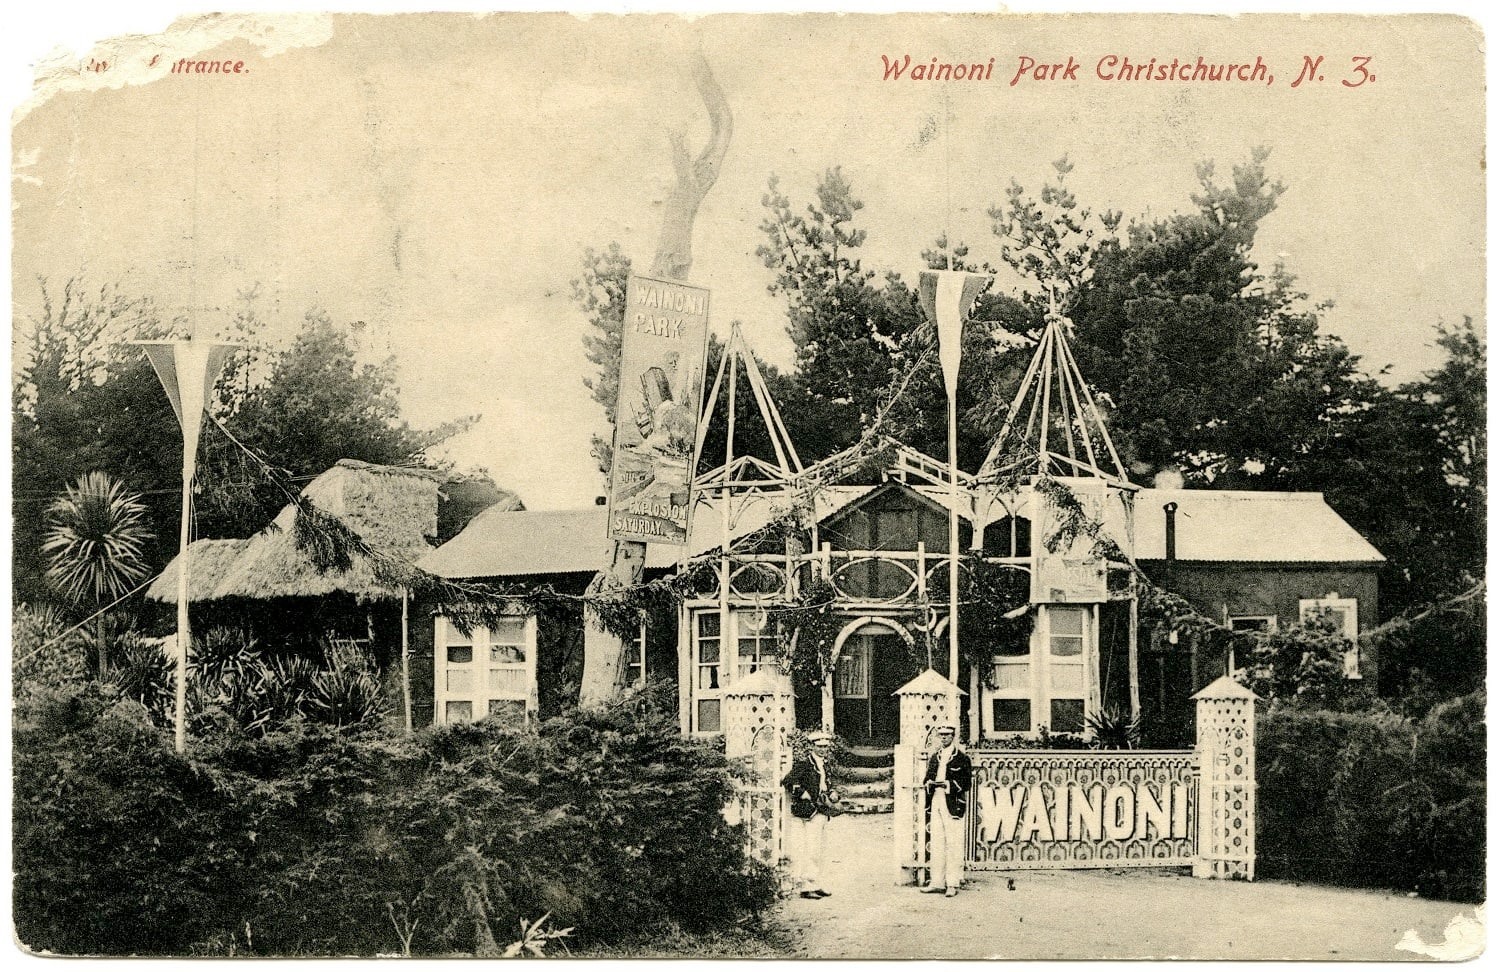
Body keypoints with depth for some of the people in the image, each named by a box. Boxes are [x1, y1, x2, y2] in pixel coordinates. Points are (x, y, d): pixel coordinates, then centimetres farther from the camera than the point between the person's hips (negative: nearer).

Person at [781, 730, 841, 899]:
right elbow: (788, 781, -22)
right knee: (809, 850, -10)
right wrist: (804, 795, -19)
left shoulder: (824, 764, 15)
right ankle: (806, 886, -10)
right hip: (808, 812, -9)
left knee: (818, 851, 13)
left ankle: (816, 884, 19)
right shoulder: (804, 762, -12)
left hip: (821, 812, 9)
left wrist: (832, 793, 9)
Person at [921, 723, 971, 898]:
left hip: (953, 803, -6)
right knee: (936, 843, 6)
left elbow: (966, 783, -7)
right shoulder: (934, 758, 17)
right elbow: (926, 779, 21)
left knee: (953, 844, -5)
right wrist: (928, 783, -2)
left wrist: (947, 784, -18)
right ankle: (936, 881, 9)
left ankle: (953, 883, -3)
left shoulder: (962, 758, -1)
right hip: (935, 802, 6)